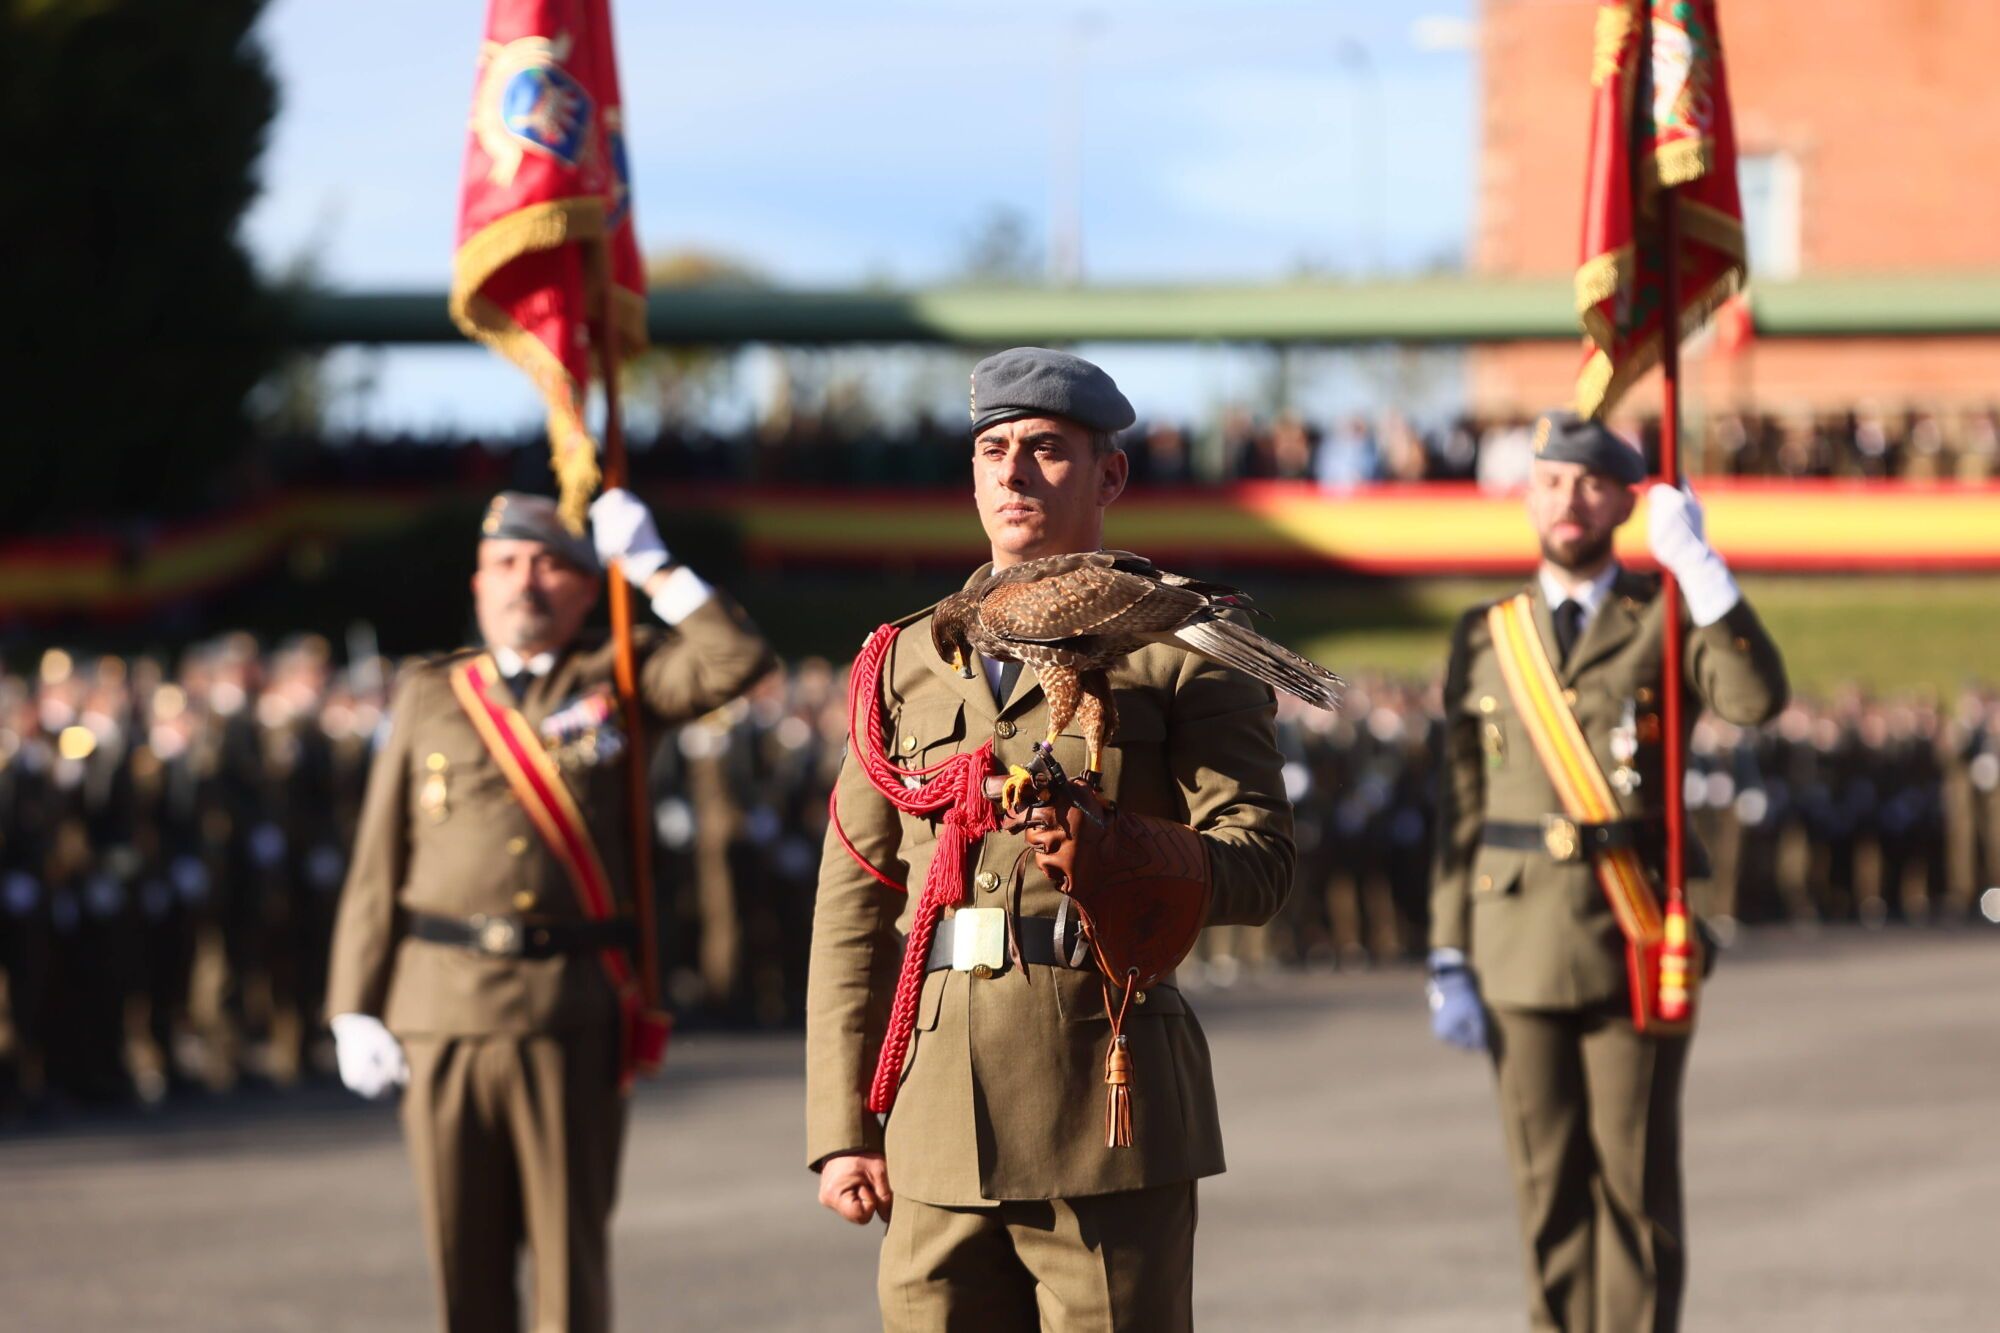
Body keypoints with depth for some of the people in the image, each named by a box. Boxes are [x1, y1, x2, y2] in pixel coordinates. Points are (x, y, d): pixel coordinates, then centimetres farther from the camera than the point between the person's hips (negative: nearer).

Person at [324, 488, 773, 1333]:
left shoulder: (617, 683, 11)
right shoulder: (430, 695, 11)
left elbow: (738, 660, -5)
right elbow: (377, 869, 9)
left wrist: (652, 567, 1)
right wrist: (355, 1013, 2)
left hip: (573, 1015, -1)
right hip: (443, 1016, 1)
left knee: (570, 1255, 0)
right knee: (465, 1262, 5)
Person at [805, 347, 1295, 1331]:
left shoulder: (1181, 648, 6)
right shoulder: (909, 659, 17)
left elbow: (1258, 864, -4)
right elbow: (853, 906, 14)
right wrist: (842, 1128, 6)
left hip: (1109, 1106, -4)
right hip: (941, 1108, 4)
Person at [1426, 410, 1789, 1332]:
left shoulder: (1666, 621, 3)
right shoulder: (1485, 637, 9)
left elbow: (1757, 699, -19)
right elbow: (1461, 810, 9)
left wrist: (1696, 562, -22)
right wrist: (1448, 964, 3)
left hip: (1634, 945, -2)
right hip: (1520, 948, 2)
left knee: (1636, 1183, 0)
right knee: (1548, 1186, 5)